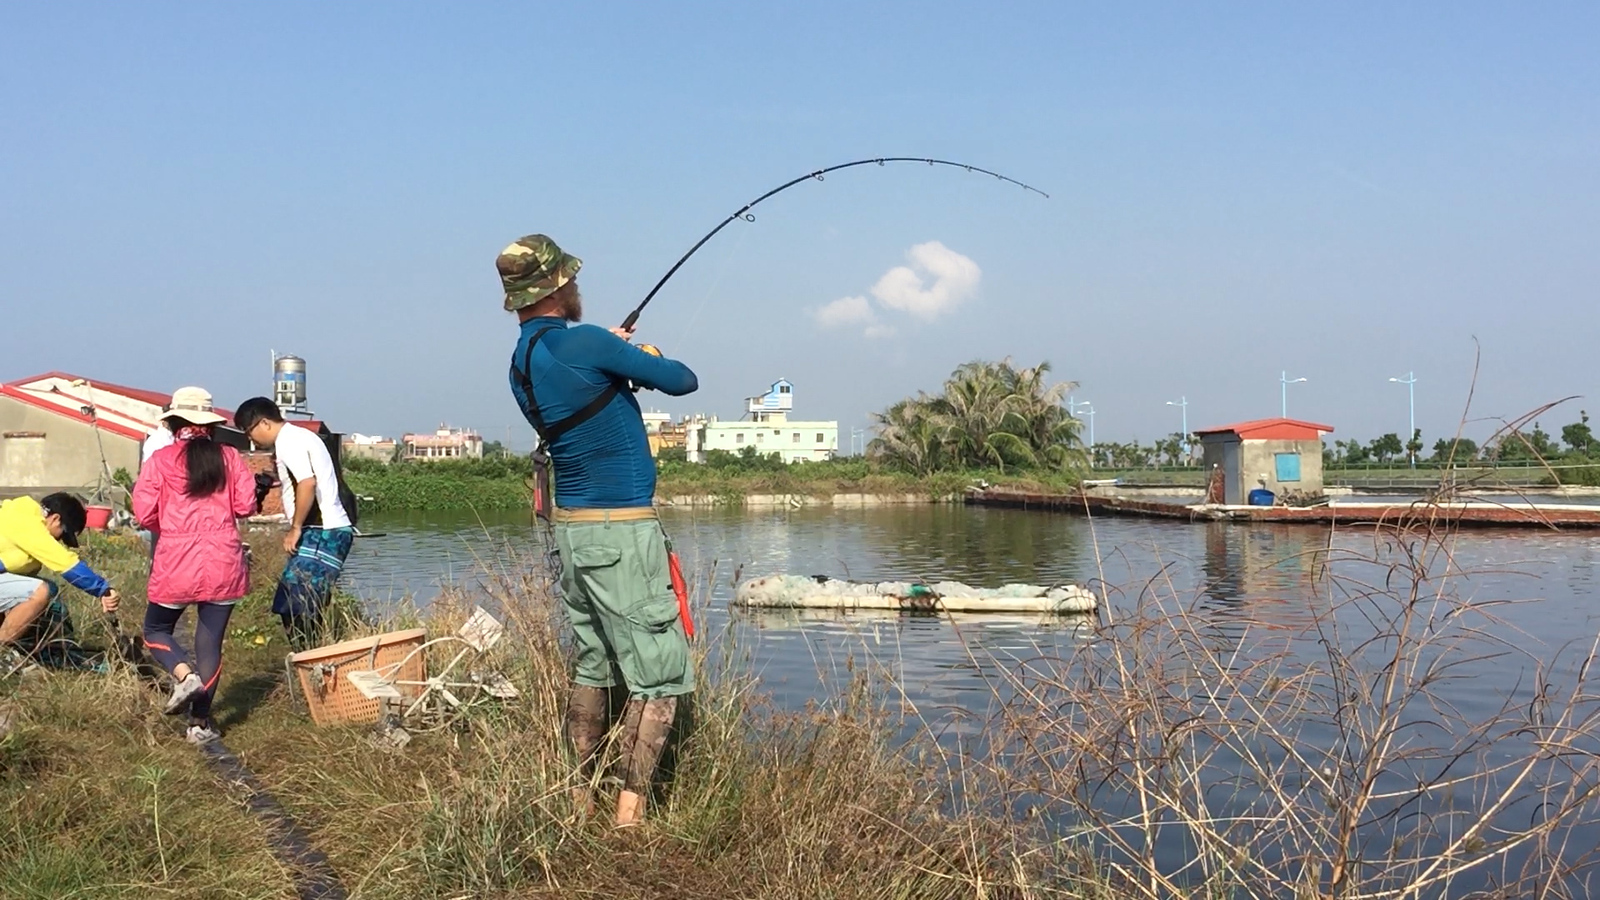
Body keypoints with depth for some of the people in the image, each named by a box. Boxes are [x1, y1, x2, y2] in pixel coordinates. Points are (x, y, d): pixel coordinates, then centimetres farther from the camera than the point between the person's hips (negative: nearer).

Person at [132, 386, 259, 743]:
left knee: (156, 629, 19)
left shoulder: (160, 460, -3)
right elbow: (245, 505, -1)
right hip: (223, 563, 2)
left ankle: (184, 675, -10)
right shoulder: (230, 457, 2)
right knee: (210, 641, 9)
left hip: (176, 563, -2)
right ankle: (200, 723, 10)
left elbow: (144, 512, -4)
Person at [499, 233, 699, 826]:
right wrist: (647, 359, 12)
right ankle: (630, 811, -4)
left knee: (592, 668, 17)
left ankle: (580, 797, 22)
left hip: (570, 528, 9)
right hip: (621, 531, -8)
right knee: (661, 675, -3)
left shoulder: (521, 365, 8)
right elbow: (682, 382, -7)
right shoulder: (583, 343, -16)